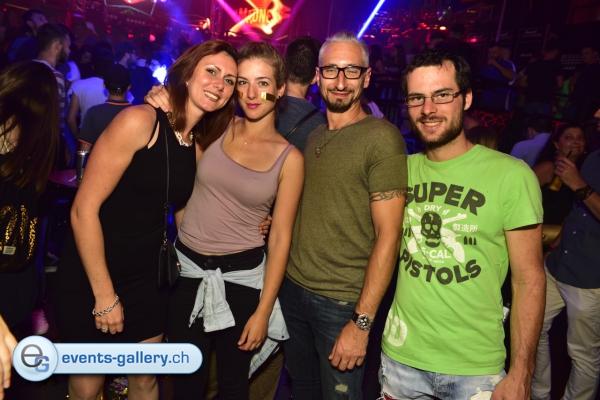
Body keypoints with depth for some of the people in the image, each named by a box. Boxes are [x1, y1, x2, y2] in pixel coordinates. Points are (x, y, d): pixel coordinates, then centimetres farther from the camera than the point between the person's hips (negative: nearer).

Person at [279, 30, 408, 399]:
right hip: (293, 287, 6)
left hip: (343, 301, -6)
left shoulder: (381, 138, -13)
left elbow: (388, 235, -17)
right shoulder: (314, 137, 9)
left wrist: (362, 322, -19)